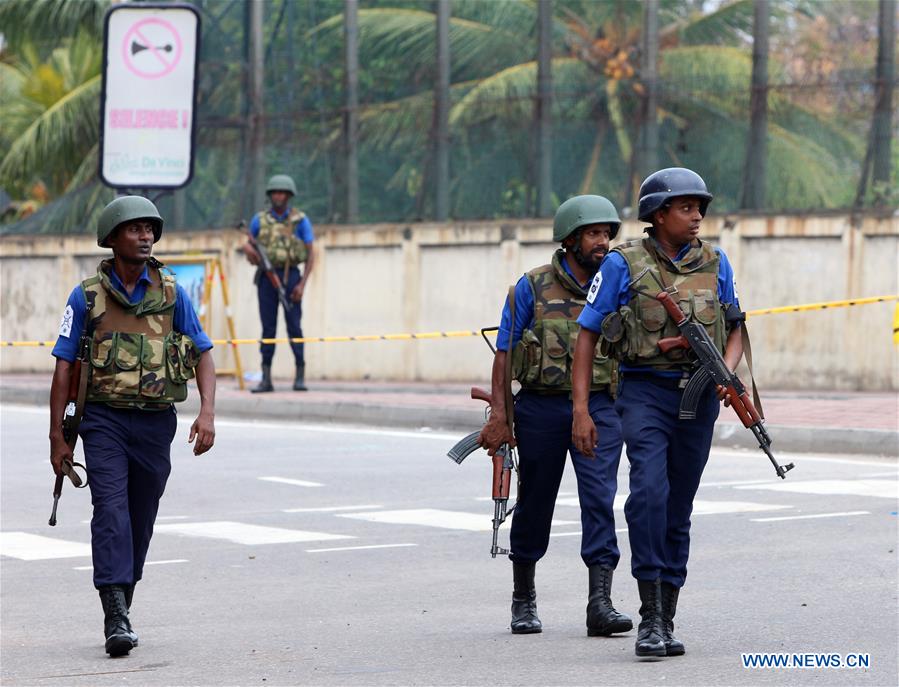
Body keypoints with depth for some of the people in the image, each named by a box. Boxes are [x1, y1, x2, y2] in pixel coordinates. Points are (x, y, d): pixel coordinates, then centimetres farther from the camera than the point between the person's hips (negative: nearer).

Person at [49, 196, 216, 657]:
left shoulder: (171, 293, 4)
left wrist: (207, 412, -11)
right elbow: (63, 366, 1)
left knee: (141, 519, 9)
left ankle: (122, 606, 26)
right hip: (105, 418, -3)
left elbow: (203, 355, 4)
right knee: (111, 509, -16)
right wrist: (57, 435, -2)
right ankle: (116, 619, -22)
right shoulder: (87, 296, -1)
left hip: (155, 423, 3)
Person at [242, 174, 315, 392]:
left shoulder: (300, 221, -1)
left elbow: (311, 255, -2)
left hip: (290, 277, -2)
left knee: (294, 326, -4)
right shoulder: (260, 220, 6)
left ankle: (300, 377, 4)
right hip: (267, 277, 2)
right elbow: (248, 244, 18)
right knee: (268, 327, 1)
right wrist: (249, 251, -8)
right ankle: (266, 380, 1)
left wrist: (302, 284, -11)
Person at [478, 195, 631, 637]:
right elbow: (504, 352, -2)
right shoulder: (533, 287, -2)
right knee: (534, 503, 9)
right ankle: (524, 600, 25)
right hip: (541, 406, -1)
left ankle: (600, 604, -15)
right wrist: (498, 414, -9)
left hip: (599, 406, 1)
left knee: (600, 498, -12)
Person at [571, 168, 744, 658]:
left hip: (699, 397, 4)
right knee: (650, 490, -23)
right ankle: (650, 616, -19)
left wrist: (727, 371, -5)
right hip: (645, 392, -4)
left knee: (679, 509, 8)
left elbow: (734, 329, 17)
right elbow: (587, 336, -1)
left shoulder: (715, 264, 8)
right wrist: (581, 410, -8)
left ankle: (666, 623, 16)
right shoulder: (623, 264, -3)